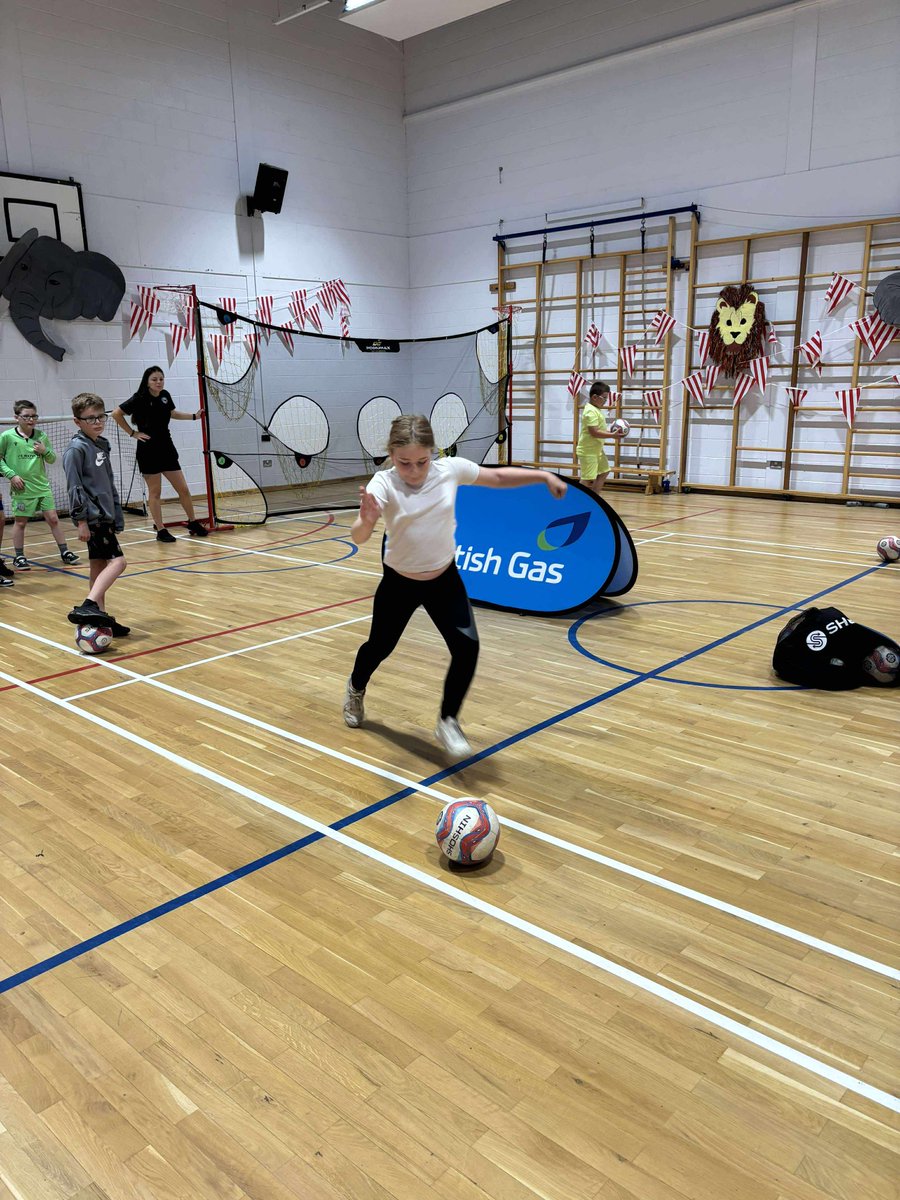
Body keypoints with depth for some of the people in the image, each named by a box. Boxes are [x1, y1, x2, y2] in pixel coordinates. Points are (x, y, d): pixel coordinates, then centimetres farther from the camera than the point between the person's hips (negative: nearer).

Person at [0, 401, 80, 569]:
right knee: (20, 522, 6)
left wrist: (45, 451, -9)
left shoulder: (41, 436, 4)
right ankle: (18, 557, 19)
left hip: (42, 486, 3)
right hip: (21, 489, -3)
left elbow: (52, 459, 12)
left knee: (53, 519, 4)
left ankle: (64, 552, 13)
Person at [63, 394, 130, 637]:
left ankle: (100, 619, 17)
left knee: (100, 567, 11)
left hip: (104, 515, 9)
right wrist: (81, 520, -18)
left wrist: (116, 514, 19)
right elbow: (74, 487, -16)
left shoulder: (102, 445, 14)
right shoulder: (76, 448, -12)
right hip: (93, 517, -9)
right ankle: (87, 608, -26)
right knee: (117, 561, -18)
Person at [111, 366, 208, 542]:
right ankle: (161, 530, 9)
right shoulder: (139, 399, -12)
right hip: (149, 451, -5)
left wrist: (194, 416, 16)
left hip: (167, 448, 6)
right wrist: (132, 433, -9)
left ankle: (193, 523, 20)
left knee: (183, 489, 7)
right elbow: (116, 414, -10)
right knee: (154, 492, 2)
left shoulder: (165, 396, 5)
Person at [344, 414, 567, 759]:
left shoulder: (450, 469, -14)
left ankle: (448, 721, 5)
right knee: (380, 646, 17)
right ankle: (356, 689, 52)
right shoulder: (384, 484, -23)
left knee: (467, 647, -15)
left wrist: (544, 476, 2)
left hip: (444, 578, 2)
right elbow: (358, 537, -35)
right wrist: (367, 521, -58)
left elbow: (498, 477, 3)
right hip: (399, 582, -1)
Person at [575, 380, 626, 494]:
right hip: (588, 451, -11)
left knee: (604, 472, 19)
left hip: (597, 450, 11)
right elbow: (594, 432, -26)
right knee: (588, 480, -10)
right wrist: (612, 435, -22)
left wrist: (610, 431, 6)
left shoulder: (596, 410, 12)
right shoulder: (591, 411, -20)